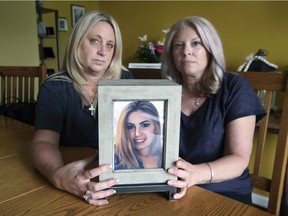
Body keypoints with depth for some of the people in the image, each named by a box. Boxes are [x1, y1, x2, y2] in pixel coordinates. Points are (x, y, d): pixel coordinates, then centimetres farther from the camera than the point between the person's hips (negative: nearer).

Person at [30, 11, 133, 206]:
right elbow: (43, 142, -17)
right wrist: (57, 175, -39)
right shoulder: (54, 88, -6)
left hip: (119, 171, 1)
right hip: (73, 173, 0)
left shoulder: (124, 81, -2)